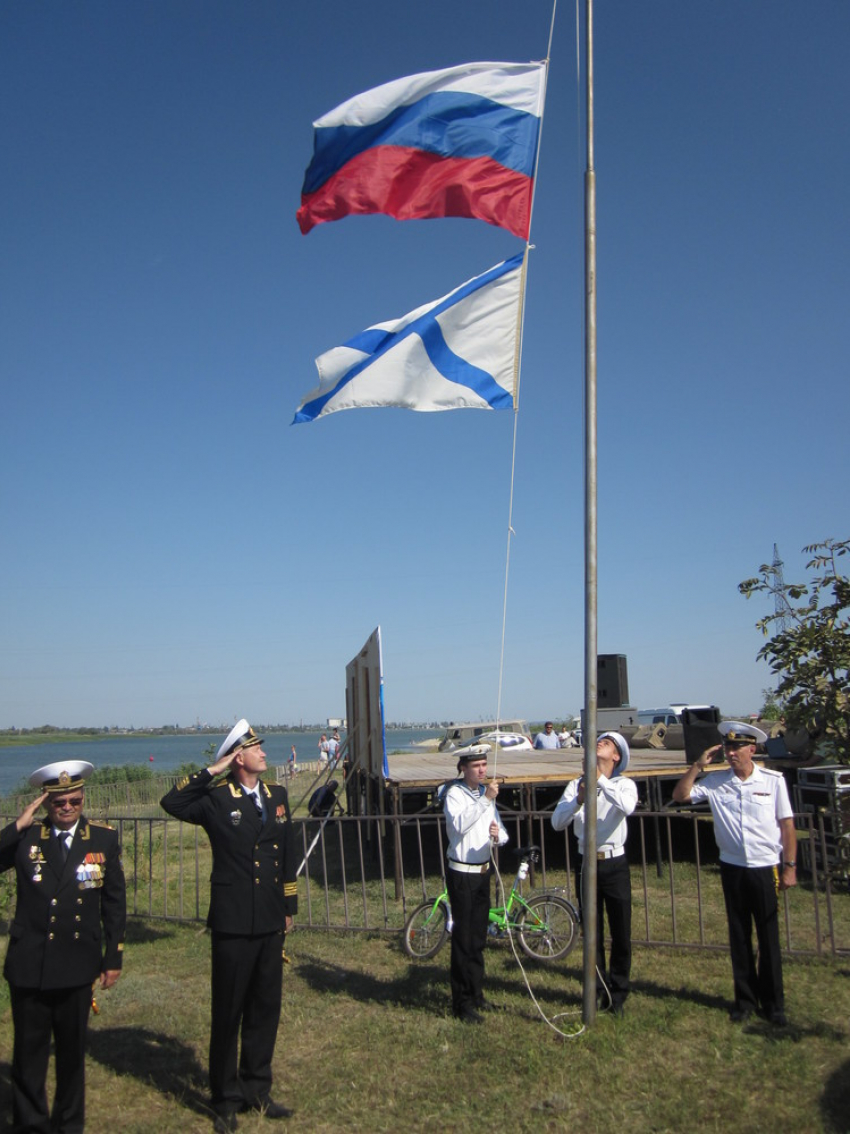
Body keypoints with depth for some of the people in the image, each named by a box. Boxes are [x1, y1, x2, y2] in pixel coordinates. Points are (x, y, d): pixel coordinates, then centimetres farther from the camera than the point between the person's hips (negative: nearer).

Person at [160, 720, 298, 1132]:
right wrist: (212, 771, -21)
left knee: (265, 1009, 15)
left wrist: (289, 907, 13)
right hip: (233, 923, -5)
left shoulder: (277, 796, 7)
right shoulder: (217, 799, -8)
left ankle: (257, 1089, 32)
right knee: (228, 1012, 9)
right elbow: (171, 803, -26)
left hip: (270, 923, 5)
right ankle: (226, 1100, 25)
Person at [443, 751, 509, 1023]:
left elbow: (502, 834, 7)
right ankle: (463, 1003, 6)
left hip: (483, 872, 7)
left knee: (478, 937, 16)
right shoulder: (455, 793, -13)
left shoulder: (486, 793, 9)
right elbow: (459, 825, -32)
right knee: (463, 939, -3)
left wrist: (497, 834, -17)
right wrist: (485, 799, -36)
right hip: (462, 874, -7)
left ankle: (476, 993, 29)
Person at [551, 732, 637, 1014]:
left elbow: (627, 807, -27)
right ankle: (598, 990, 26)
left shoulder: (624, 784, -3)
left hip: (615, 864, -1)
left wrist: (600, 779, -31)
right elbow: (557, 822, -11)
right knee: (592, 933, 11)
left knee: (621, 933, 5)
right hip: (586, 863, 2)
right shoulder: (577, 784, 2)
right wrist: (578, 800, -28)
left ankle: (618, 993, 23)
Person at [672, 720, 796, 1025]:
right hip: (732, 869, 2)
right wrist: (698, 765, -9)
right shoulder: (716, 783, -2)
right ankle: (745, 999, 25)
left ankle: (773, 1003, 22)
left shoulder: (773, 780, -6)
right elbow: (680, 795, -1)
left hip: (765, 869, -2)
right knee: (739, 937, 11)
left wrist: (790, 867, -3)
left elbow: (787, 825, -2)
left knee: (769, 937, 7)